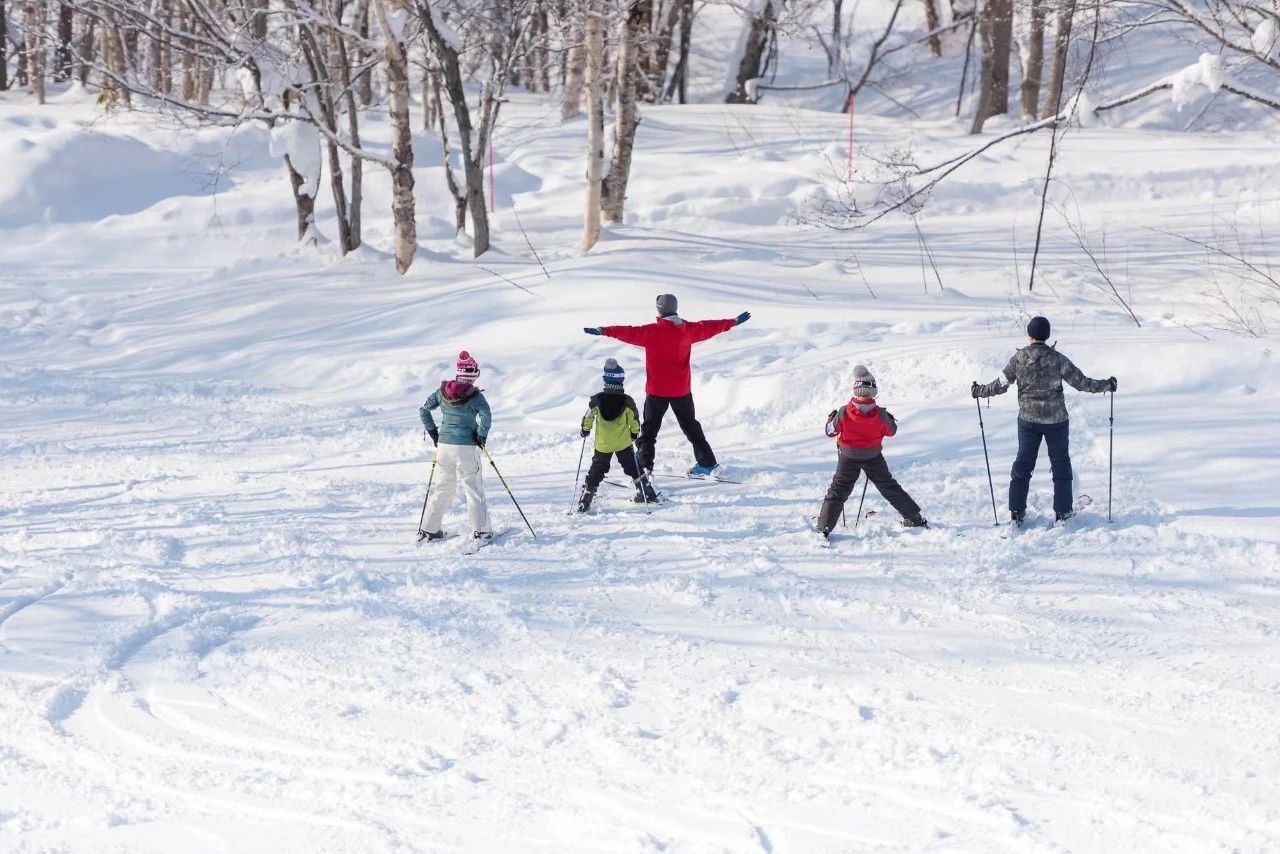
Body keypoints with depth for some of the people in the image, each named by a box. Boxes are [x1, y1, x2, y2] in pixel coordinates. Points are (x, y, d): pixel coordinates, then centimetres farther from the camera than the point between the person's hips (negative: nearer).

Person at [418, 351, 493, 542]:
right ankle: (481, 530, -1)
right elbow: (486, 417, -24)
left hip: (444, 444, 5)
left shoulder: (442, 391, 3)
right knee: (474, 488, 3)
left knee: (444, 487, 18)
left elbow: (424, 411, 8)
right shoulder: (474, 395, -12)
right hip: (466, 446, -5)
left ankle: (430, 530, 20)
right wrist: (481, 436, -8)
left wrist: (433, 433, 15)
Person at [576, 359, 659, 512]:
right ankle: (647, 495, 22)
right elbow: (634, 420, -3)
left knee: (596, 472, 9)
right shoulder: (627, 401, -12)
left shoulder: (597, 399, -11)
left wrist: (585, 430, 16)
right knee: (633, 468, 17)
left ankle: (584, 502, 7)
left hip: (602, 444, 0)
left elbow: (588, 417, -3)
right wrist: (635, 433, 16)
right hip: (623, 443, 0)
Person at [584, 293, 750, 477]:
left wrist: (604, 331, -23)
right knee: (691, 426, 18)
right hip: (682, 390, 4)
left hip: (657, 390, -4)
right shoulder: (688, 329, 0)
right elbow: (708, 327, 13)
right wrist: (734, 322, 28)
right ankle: (707, 463, 19)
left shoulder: (652, 332, -14)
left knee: (649, 429, 4)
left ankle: (644, 466, -7)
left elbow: (630, 333, -22)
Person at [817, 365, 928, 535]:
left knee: (838, 491, 8)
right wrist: (891, 420, 20)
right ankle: (915, 518, 24)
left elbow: (831, 431, -4)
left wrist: (831, 418, 15)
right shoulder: (880, 414, -17)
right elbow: (891, 431, 1)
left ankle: (824, 528, 0)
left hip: (849, 457, -1)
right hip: (873, 457, 1)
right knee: (890, 488, 17)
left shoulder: (843, 413, -19)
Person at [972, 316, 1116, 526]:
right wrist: (1106, 385, 5)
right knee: (1060, 462, 12)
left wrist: (979, 391, 16)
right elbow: (1080, 382, -9)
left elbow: (1000, 385, -2)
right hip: (1056, 419, -2)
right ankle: (1062, 512, 13)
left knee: (1023, 462, 13)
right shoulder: (1057, 359, -13)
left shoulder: (1019, 359, -8)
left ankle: (1016, 512, 11)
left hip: (1028, 419, 2)